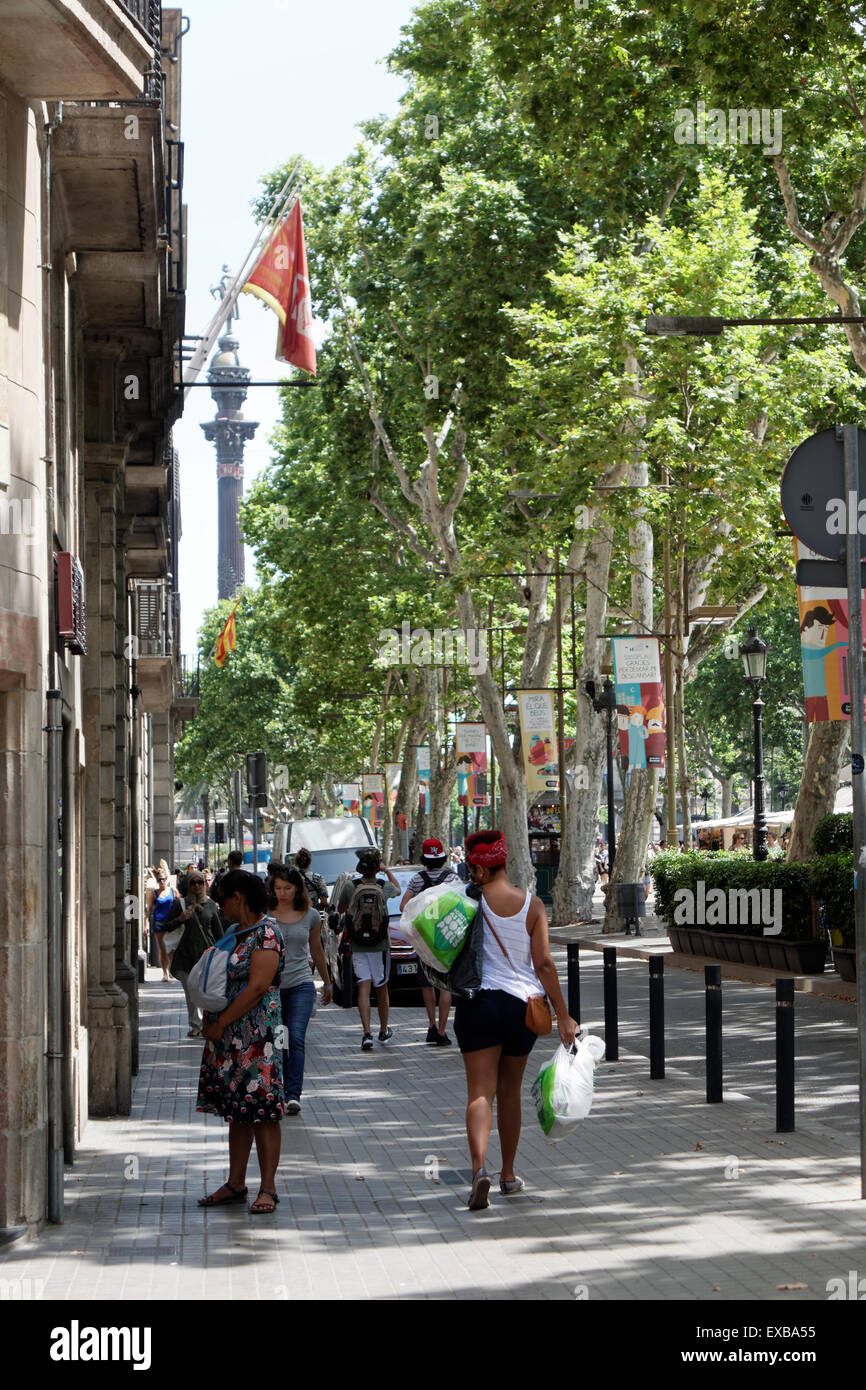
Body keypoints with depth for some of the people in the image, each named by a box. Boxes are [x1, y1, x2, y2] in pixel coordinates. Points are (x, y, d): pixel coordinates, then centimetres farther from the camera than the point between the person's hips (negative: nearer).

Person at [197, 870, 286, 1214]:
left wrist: (220, 1023, -16)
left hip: (257, 1036, -9)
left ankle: (268, 1189, -4)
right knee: (237, 1111, 12)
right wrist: (209, 1020, 4)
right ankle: (235, 1183, 17)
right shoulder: (235, 931, 16)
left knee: (262, 1111, -6)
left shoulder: (266, 933, -11)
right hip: (229, 1037, 9)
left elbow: (257, 987, -18)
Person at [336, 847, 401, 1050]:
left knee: (364, 988, -4)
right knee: (381, 988, 13)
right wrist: (387, 871, 26)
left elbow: (340, 909, 8)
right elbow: (398, 890, 19)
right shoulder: (385, 887, -6)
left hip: (357, 946, 0)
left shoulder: (350, 886, -8)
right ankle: (384, 1032, 27)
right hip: (380, 945, 0)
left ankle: (367, 1033, -17)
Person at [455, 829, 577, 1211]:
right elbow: (544, 964, -4)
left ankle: (479, 1166, -27)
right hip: (521, 1003, 2)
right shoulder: (532, 904, -2)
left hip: (478, 1000, -2)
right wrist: (563, 1016, -1)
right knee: (510, 1092, 18)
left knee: (480, 1093, -4)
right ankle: (508, 1175, 28)